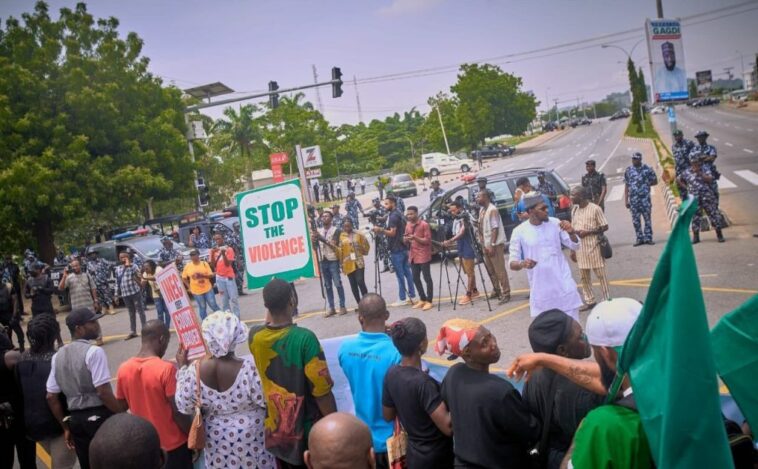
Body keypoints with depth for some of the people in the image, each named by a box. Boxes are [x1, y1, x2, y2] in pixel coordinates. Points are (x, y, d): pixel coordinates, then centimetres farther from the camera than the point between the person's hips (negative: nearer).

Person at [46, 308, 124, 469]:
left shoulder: (58, 356, 8)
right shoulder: (94, 352, -14)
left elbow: (51, 397, 9)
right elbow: (103, 392, -19)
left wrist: (66, 427, 17)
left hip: (75, 419, 7)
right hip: (100, 416, -6)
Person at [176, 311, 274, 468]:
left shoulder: (194, 371, -19)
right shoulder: (250, 368, -30)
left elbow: (184, 408, -5)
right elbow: (268, 401, -19)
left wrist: (182, 368, 0)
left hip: (216, 440, 3)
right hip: (249, 439, -3)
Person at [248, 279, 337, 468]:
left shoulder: (254, 336, -10)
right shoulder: (305, 338, -25)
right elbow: (321, 391, -21)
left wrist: (272, 310, 5)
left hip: (275, 430, 5)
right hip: (308, 431, -4)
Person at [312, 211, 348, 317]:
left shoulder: (335, 230, -1)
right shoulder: (318, 231, 12)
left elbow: (333, 245, -14)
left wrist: (321, 237, -23)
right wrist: (314, 240, -10)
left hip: (333, 260, -4)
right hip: (322, 261, 4)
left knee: (337, 284, -5)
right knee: (327, 285, 6)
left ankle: (342, 306, 2)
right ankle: (331, 308, 10)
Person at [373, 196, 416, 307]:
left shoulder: (393, 216, -16)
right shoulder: (397, 214, 15)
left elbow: (392, 233, -21)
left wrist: (380, 230, -18)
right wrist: (381, 231, 17)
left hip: (396, 250, -10)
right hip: (403, 248, 10)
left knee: (400, 275, -5)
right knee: (407, 272, 11)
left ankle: (403, 299, -1)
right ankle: (412, 296, 15)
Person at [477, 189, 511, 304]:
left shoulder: (492, 210, -15)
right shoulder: (482, 210, 12)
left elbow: (495, 228, -19)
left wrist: (492, 245, -21)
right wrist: (483, 243, 11)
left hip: (495, 245, -9)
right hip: (486, 245, 9)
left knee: (500, 270, -6)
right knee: (491, 270, 15)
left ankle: (505, 294, -2)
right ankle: (496, 290, 26)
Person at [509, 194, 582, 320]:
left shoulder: (555, 223, -1)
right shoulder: (519, 231, -7)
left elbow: (575, 246, 4)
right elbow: (512, 263, -6)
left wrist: (571, 232, -18)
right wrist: (522, 264, -29)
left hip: (564, 285, 2)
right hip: (540, 289, -1)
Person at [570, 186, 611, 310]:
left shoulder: (595, 209, -11)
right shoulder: (574, 210, 7)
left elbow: (605, 227, -8)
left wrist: (587, 232, -18)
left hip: (593, 247, -6)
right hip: (580, 248, 6)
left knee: (600, 274, 3)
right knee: (584, 276, 11)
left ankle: (607, 299, 13)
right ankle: (589, 301, 22)